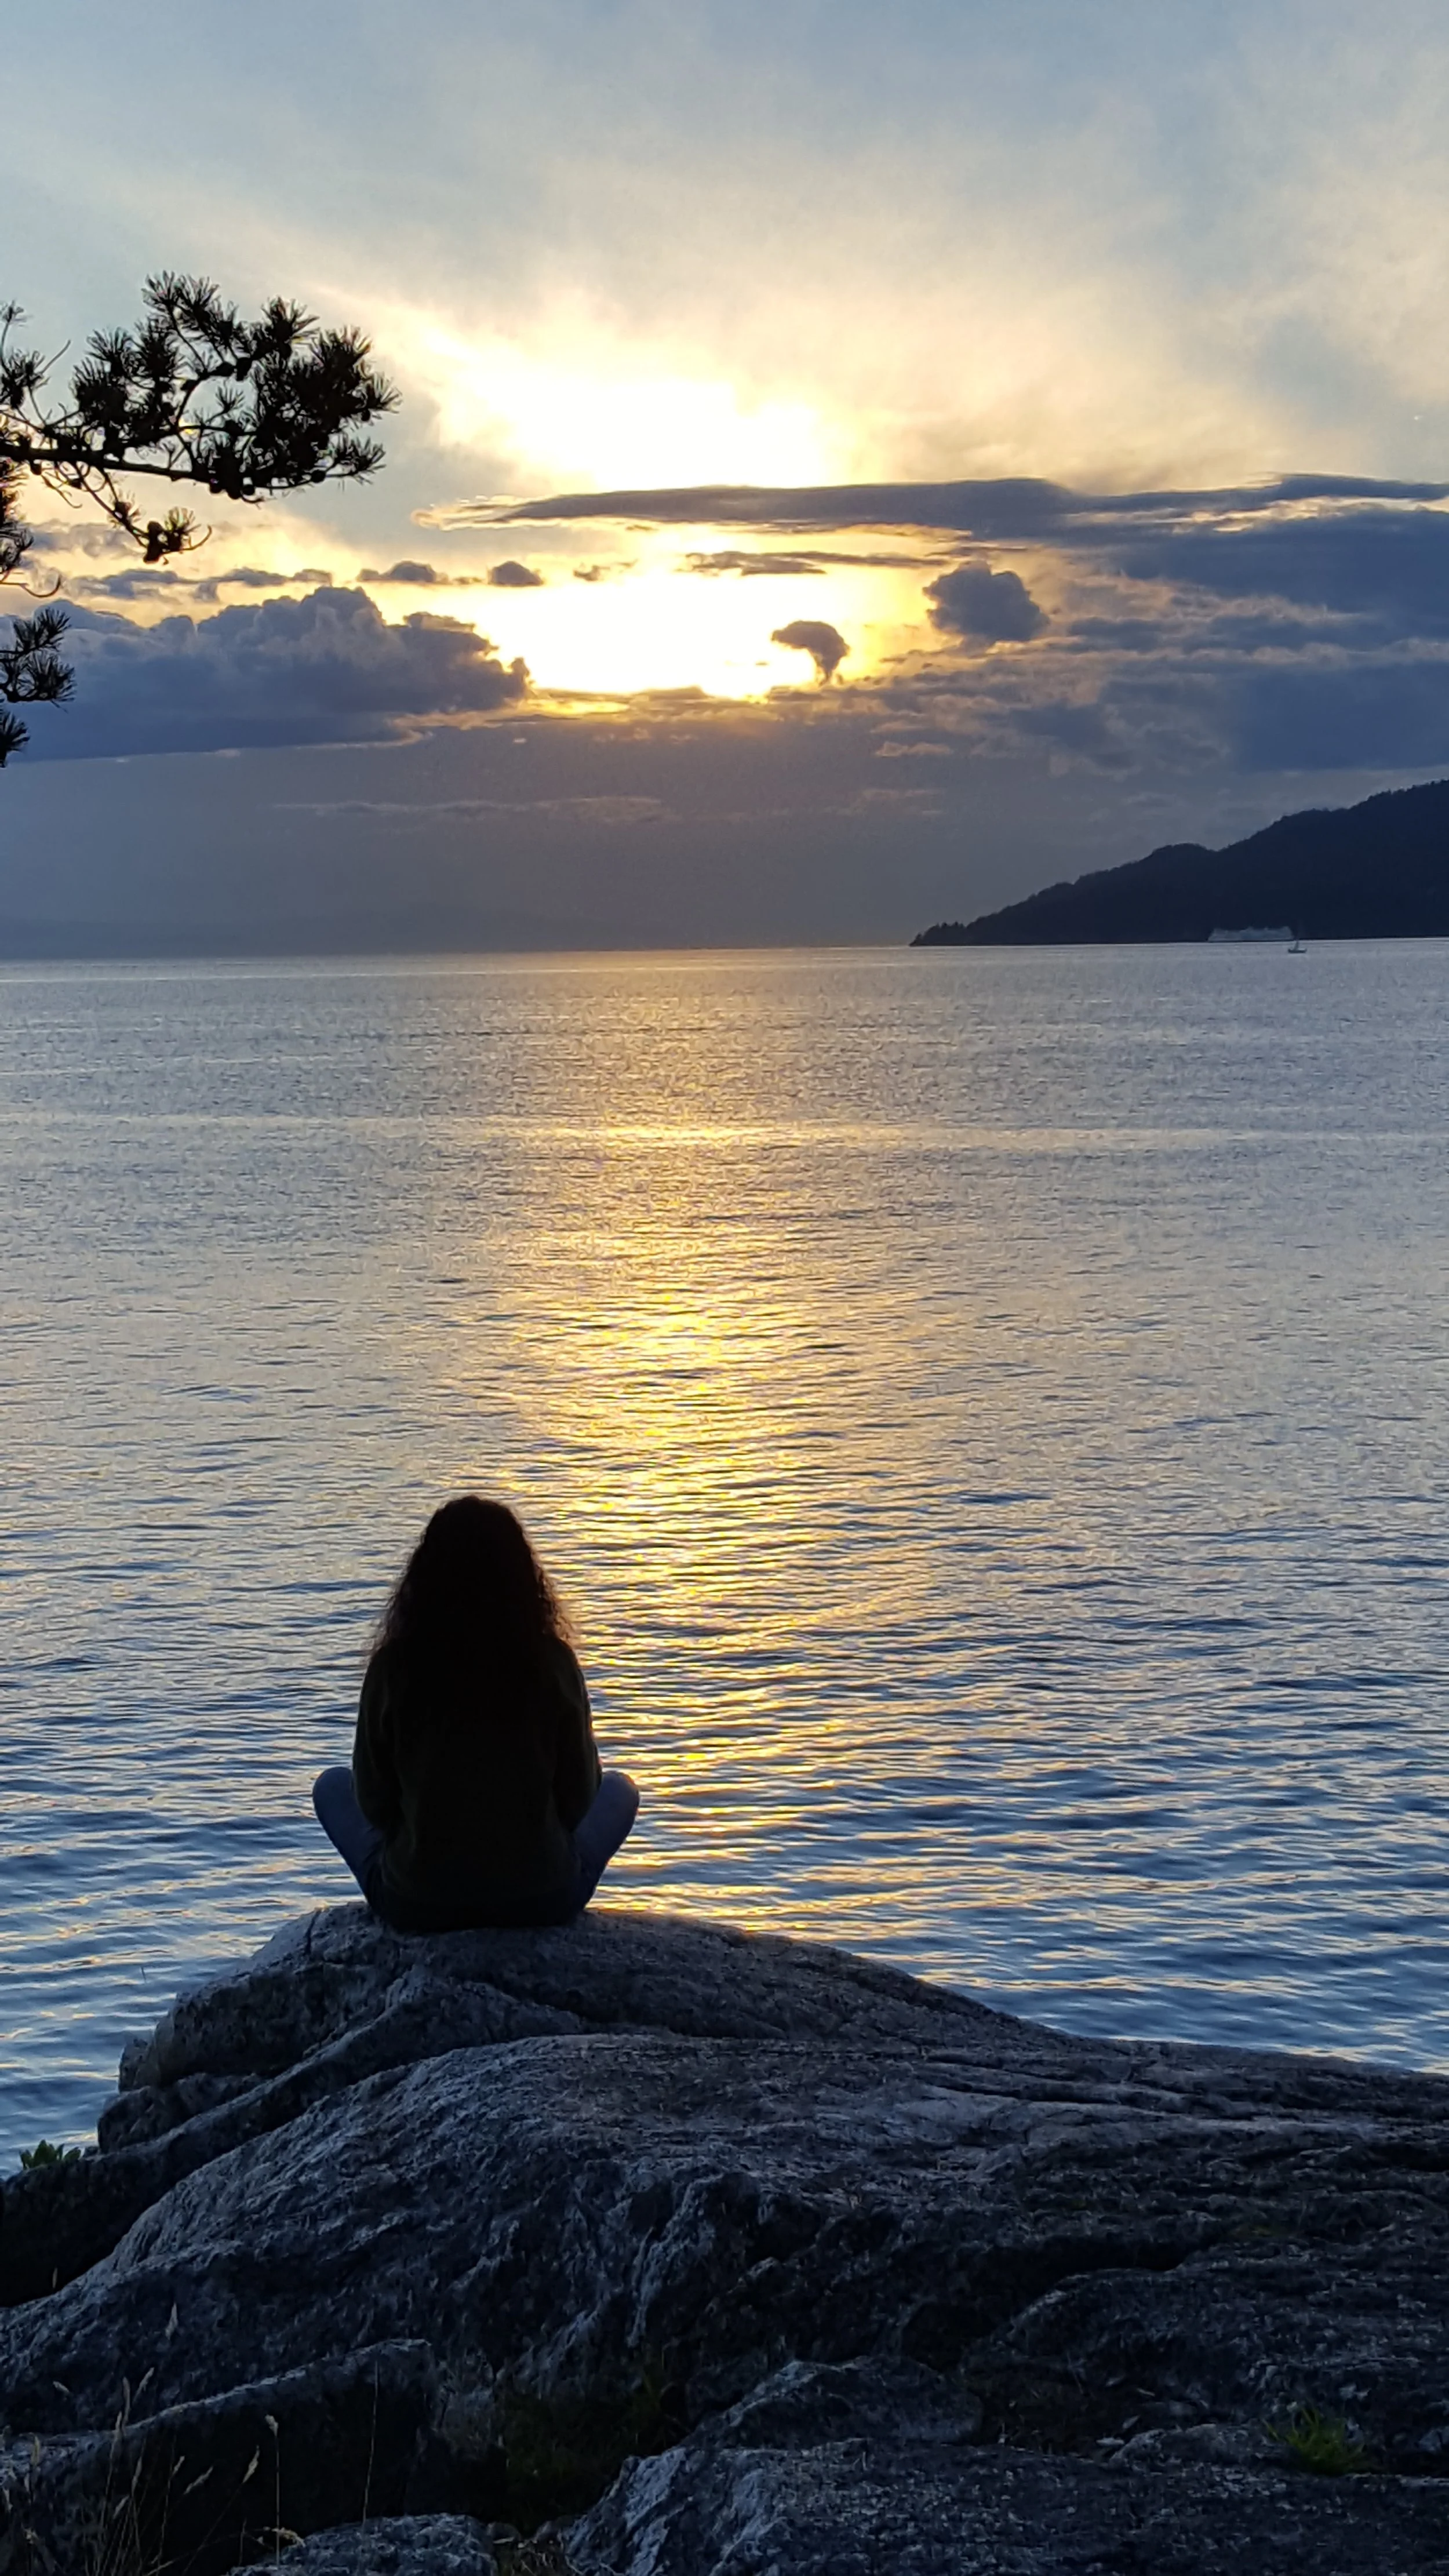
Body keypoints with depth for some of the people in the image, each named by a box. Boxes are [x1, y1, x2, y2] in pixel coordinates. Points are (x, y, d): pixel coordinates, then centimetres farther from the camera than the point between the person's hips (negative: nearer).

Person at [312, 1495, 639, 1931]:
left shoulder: (393, 1666, -9)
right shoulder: (552, 1664, -9)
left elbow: (373, 1803, 0)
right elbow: (579, 1797, 0)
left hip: (416, 1906, 0)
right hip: (543, 1902, 0)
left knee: (333, 1787, 28)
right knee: (620, 1789, 29)